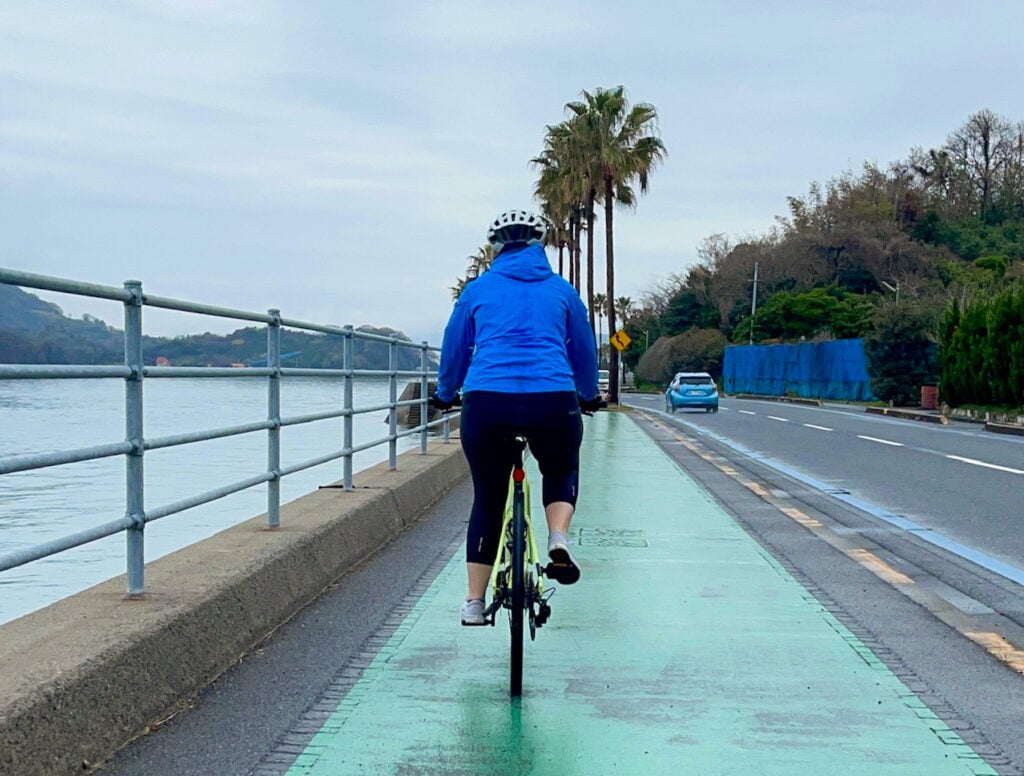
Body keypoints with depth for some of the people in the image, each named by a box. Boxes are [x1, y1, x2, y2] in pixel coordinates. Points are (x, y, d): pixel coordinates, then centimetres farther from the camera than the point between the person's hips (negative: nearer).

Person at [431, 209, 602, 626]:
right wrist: (589, 396, 42)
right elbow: (584, 350, 24)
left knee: (487, 499, 14)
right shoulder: (561, 290, 15)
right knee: (562, 471, 28)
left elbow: (453, 349, 22)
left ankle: (474, 602, 15)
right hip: (553, 400, 0)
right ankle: (558, 540, 0)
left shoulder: (477, 290, 14)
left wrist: (445, 394, 40)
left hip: (487, 402, 0)